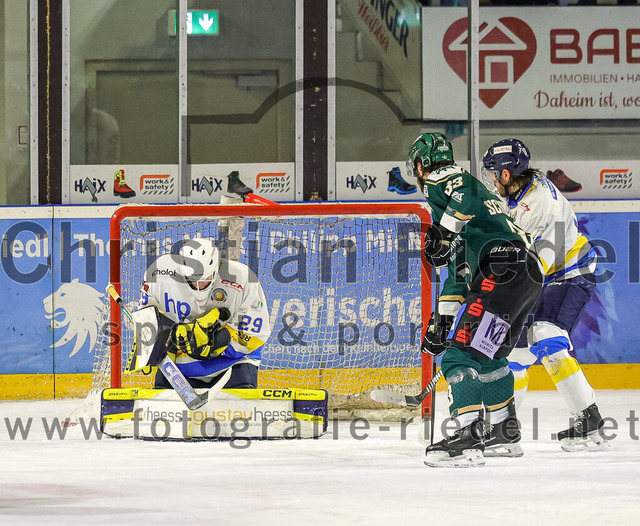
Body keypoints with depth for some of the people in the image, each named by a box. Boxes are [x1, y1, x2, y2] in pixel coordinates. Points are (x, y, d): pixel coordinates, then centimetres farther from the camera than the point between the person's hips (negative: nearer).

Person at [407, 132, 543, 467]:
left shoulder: (441, 181, 5)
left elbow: (466, 197, -23)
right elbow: (457, 272, 36)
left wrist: (443, 230, -23)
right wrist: (441, 321, 35)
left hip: (503, 273, -10)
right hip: (530, 276, 10)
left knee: (462, 354, -13)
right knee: (488, 355, 26)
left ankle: (468, 440, -24)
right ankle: (504, 433, 35)